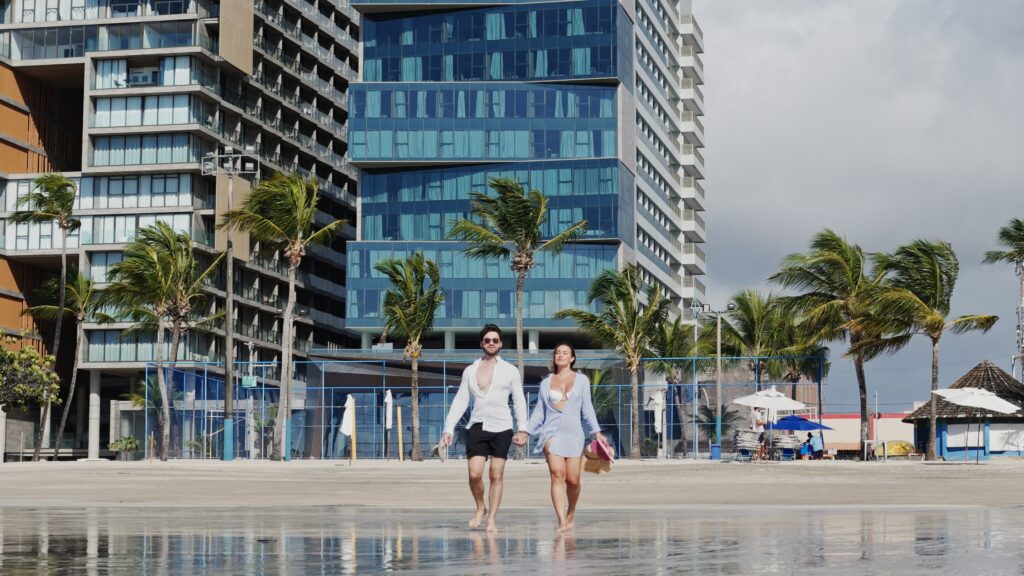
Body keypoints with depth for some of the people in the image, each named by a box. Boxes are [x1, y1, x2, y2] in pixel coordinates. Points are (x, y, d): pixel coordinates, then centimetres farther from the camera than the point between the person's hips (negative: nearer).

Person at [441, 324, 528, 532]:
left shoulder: (510, 370, 8)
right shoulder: (470, 371, 12)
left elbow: (519, 401, 6)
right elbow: (460, 401, 12)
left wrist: (522, 429, -5)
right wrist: (448, 429, 3)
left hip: (501, 429, -1)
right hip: (476, 427, 1)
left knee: (496, 476, -2)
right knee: (475, 474, -10)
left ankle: (491, 520, 5)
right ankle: (480, 508, 15)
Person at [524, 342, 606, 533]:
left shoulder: (581, 380, 12)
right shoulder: (546, 382, 14)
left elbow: (587, 408, 11)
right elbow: (539, 411, 16)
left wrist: (597, 432, 1)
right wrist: (526, 432, 9)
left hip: (574, 433, 0)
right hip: (552, 432, 0)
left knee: (573, 479, -4)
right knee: (557, 474, -17)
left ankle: (571, 512, 25)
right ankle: (561, 521, -21)